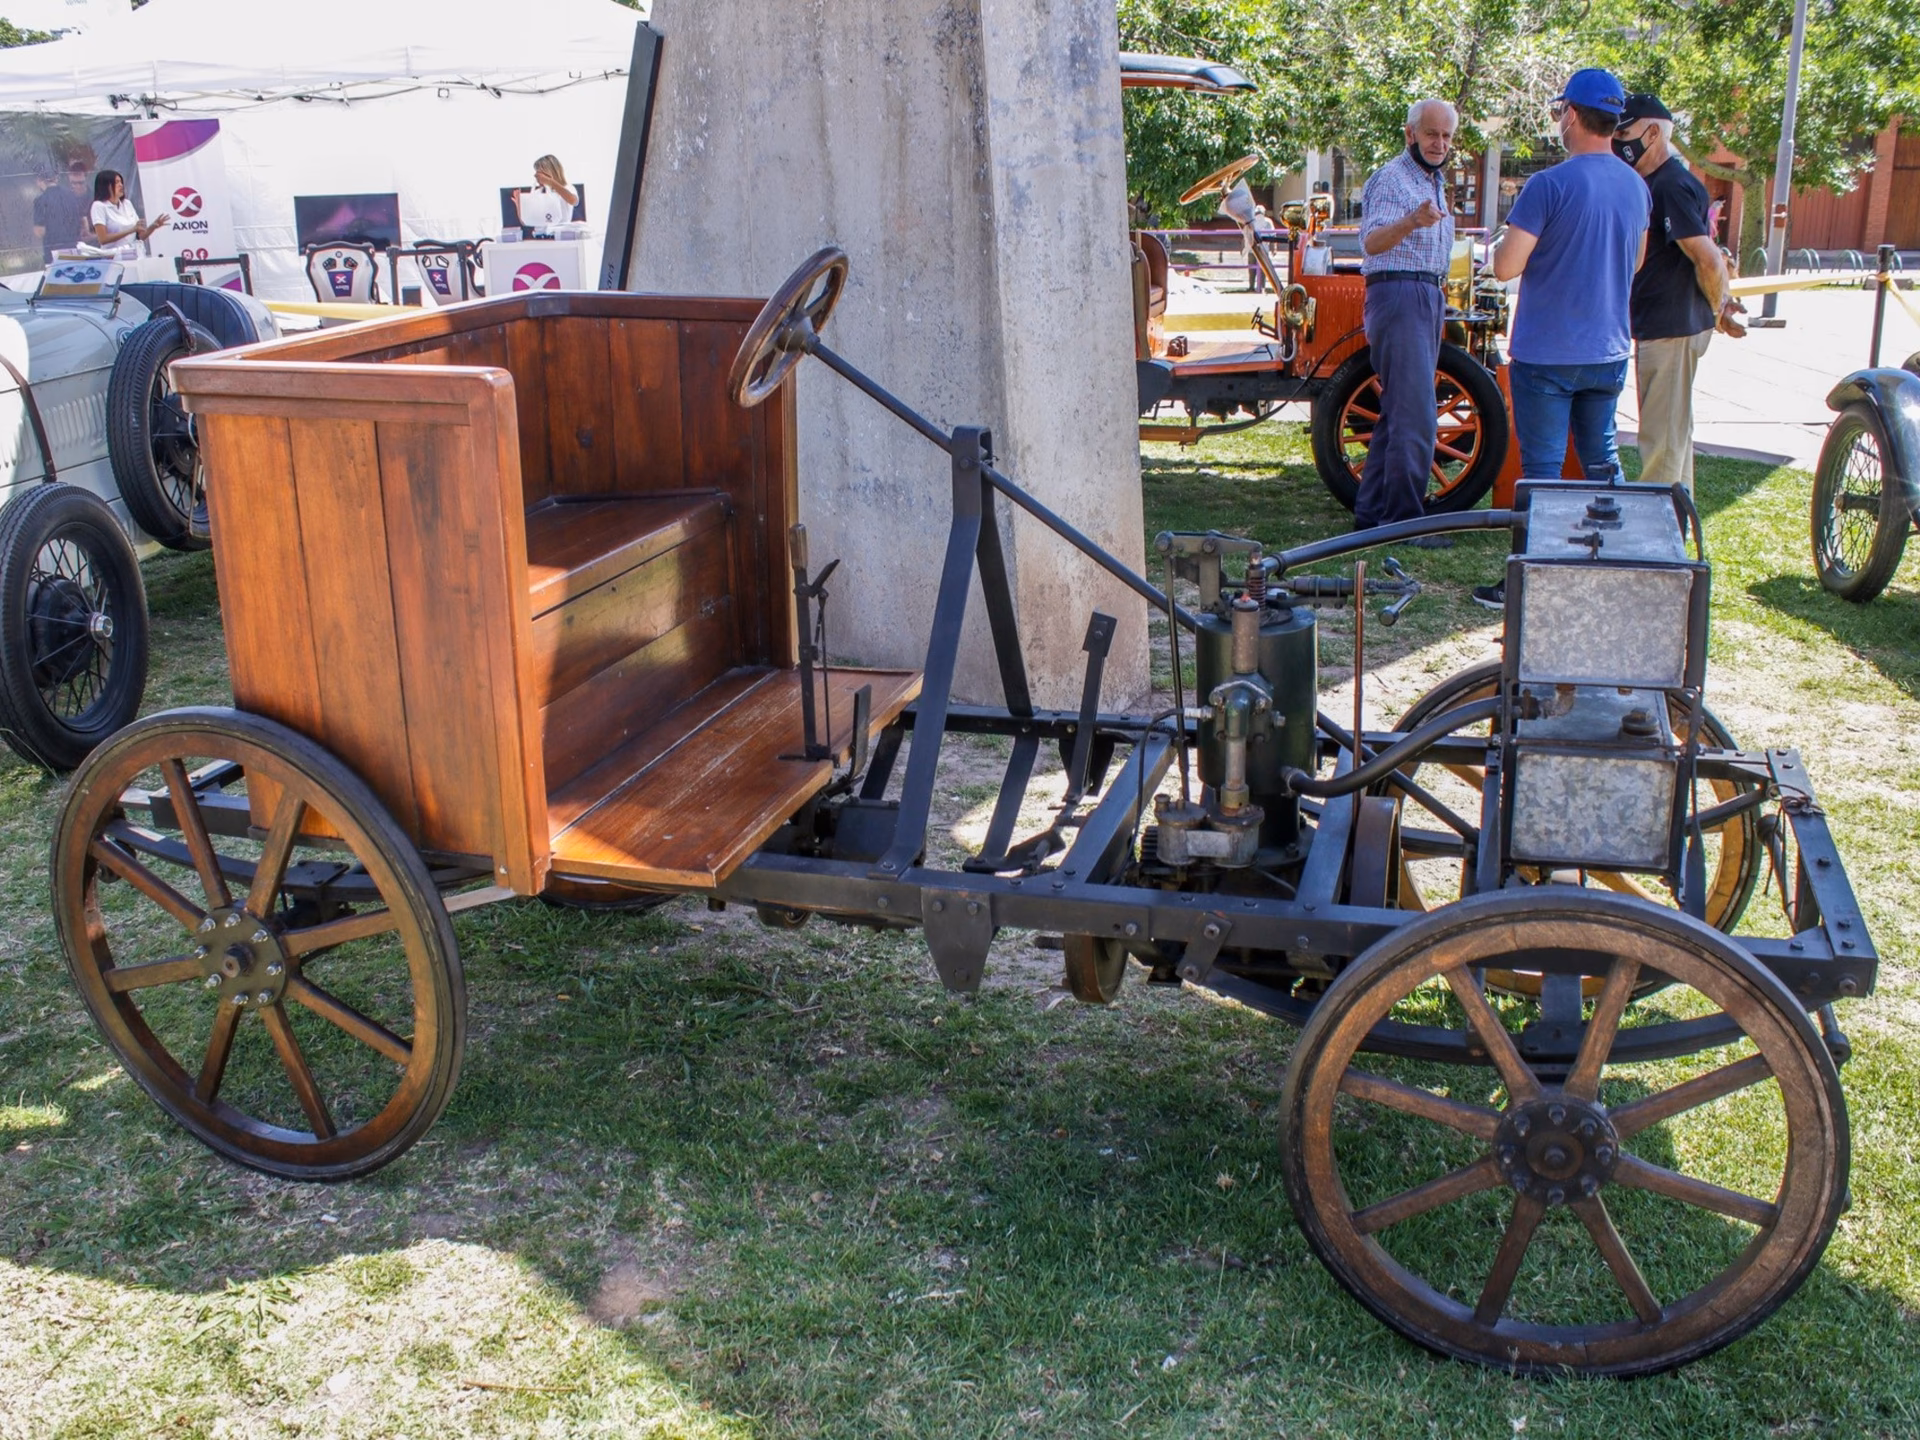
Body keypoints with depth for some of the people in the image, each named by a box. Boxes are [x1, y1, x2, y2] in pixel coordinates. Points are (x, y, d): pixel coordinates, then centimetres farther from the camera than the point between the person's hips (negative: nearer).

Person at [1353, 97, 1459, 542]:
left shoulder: (1433, 182, 20)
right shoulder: (1391, 178, -10)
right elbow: (1371, 241, -28)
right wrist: (1412, 222, -44)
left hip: (1429, 299, 10)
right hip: (1398, 294, -10)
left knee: (1399, 411, 10)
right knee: (1416, 418, -15)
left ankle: (1372, 513, 15)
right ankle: (1403, 520, -12)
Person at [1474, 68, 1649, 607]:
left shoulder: (1550, 185, -17)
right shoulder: (1636, 187, 7)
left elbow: (1506, 266, -18)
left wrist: (1507, 238, 2)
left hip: (1547, 354, -6)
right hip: (1610, 350, 6)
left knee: (1542, 467, -1)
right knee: (1601, 461, 16)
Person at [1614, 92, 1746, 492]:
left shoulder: (1673, 185, -18)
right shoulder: (1651, 183, 14)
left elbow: (1708, 260, -22)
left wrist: (1718, 310, -8)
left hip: (1671, 331, -11)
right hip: (1658, 327, 11)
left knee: (1662, 440, -6)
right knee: (1673, 433, 19)